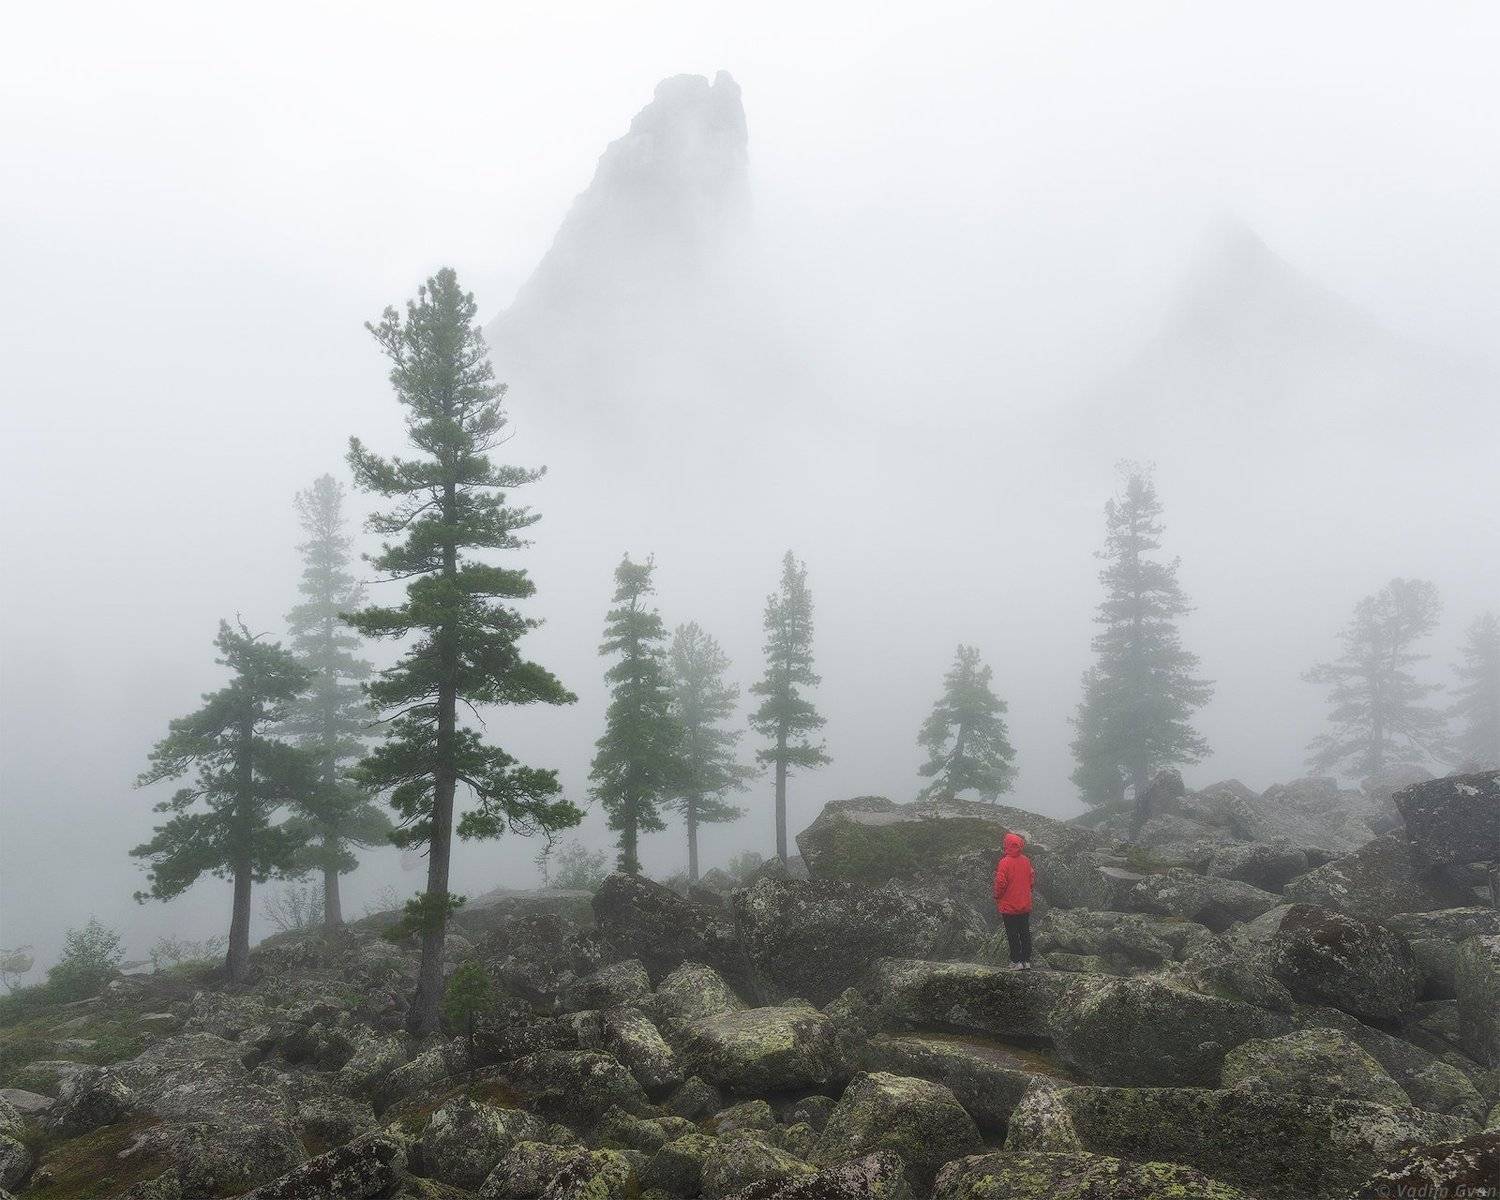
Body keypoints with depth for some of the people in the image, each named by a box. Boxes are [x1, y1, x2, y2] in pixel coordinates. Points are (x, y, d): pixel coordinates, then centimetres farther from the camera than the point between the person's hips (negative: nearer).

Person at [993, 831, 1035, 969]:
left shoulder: (1005, 862, -20)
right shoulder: (1026, 861, -2)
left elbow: (1000, 883, -19)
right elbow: (1031, 879, 8)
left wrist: (997, 897, -2)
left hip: (1009, 906, -5)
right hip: (1025, 905, 5)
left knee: (1012, 935, 4)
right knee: (1025, 933, 13)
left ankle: (1017, 962, 5)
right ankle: (1026, 961, 16)